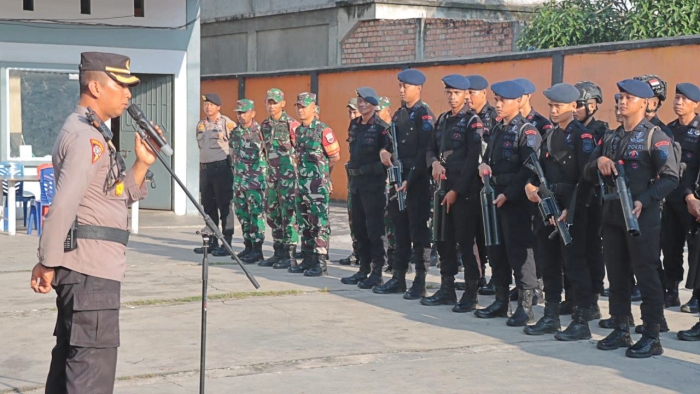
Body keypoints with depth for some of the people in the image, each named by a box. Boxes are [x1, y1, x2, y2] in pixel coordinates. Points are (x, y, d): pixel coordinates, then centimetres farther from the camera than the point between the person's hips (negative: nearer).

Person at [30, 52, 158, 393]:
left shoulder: (92, 134, 18)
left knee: (69, 358, 18)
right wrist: (48, 263, -19)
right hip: (91, 267, -11)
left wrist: (143, 164, 7)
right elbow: (63, 205, -23)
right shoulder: (85, 137, -15)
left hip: (94, 266, 11)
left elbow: (120, 197, 21)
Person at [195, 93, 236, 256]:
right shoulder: (200, 125, 15)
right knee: (208, 207, 10)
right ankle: (212, 242, 18)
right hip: (205, 169, 7)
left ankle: (226, 243, 0)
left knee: (225, 206, -4)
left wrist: (234, 166, -10)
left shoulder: (227, 123, -6)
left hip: (221, 168, -7)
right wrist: (201, 168, 19)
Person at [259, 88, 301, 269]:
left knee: (289, 214, -6)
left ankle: (290, 254, -3)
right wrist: (270, 165, 18)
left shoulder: (291, 124, -9)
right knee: (272, 213, 10)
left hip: (288, 175, -7)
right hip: (271, 174, 8)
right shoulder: (265, 125, 12)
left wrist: (296, 168, -9)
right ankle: (278, 253, 18)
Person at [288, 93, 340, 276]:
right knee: (304, 224, 12)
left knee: (319, 224, -5)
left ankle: (321, 263, -3)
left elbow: (335, 156, -6)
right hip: (302, 184, 8)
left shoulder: (323, 130, -10)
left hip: (319, 185, -8)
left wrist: (321, 172, 6)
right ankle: (307, 260, 19)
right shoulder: (298, 131, 12)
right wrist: (304, 172, 13)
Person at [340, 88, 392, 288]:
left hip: (373, 182, -8)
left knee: (374, 228, -5)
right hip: (356, 181, 8)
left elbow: (389, 153, -12)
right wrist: (353, 176, 17)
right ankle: (364, 269, 20)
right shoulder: (354, 125, 12)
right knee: (358, 227, 11)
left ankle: (377, 272, 0)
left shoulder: (381, 127, -10)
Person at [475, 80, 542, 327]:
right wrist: (484, 165, -1)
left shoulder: (527, 132, -10)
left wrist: (507, 195, -21)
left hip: (515, 201, -8)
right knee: (496, 252, 12)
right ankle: (501, 301, 22)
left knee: (518, 253, -6)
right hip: (494, 199, 8)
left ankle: (525, 308, 0)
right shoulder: (497, 129, 15)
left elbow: (528, 169, -17)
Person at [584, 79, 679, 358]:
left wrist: (643, 201, -22)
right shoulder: (611, 138, 16)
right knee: (616, 274, 11)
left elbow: (670, 177, -12)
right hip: (612, 214, 7)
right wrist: (599, 161, -7)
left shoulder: (655, 137, -5)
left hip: (642, 216, -7)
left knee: (646, 275, -5)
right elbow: (588, 174, 16)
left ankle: (652, 337, -1)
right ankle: (621, 330, 20)